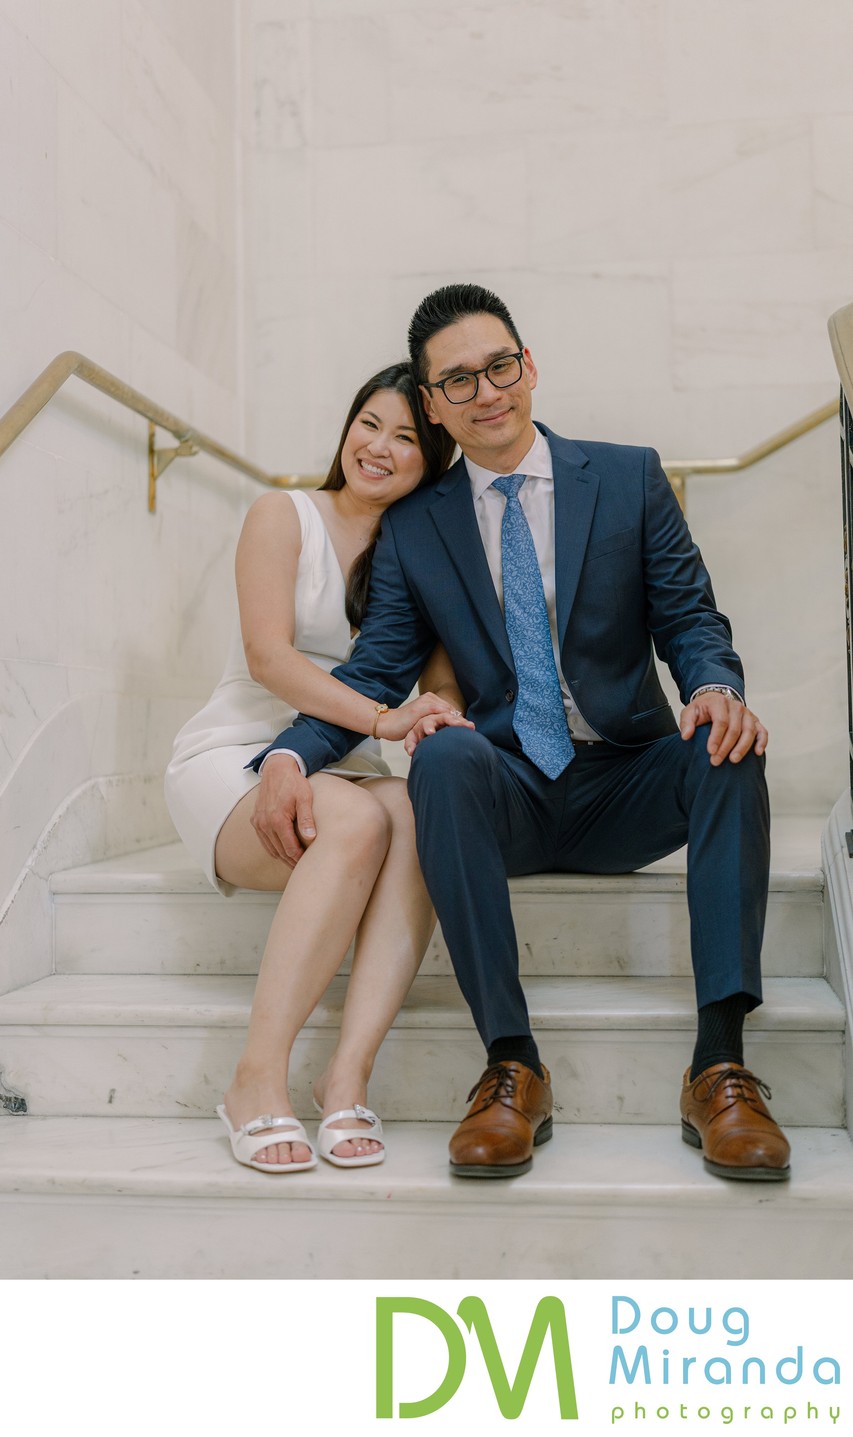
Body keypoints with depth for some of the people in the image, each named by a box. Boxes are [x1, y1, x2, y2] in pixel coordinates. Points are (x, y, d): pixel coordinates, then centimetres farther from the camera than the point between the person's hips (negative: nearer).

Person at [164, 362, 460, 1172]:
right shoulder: (284, 517, 1)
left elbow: (444, 681, 5)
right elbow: (267, 655, -12)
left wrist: (436, 725, -20)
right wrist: (383, 717, -26)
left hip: (341, 772, 4)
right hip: (236, 759, -3)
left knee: (422, 816, -32)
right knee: (356, 820, -36)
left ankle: (348, 1076, -33)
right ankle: (257, 1082, -31)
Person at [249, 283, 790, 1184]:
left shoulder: (630, 479, 7)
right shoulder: (412, 528, 8)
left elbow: (690, 619, 4)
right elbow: (374, 671, 4)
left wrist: (715, 686, -21)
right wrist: (288, 754, -15)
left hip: (625, 788, 1)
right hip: (505, 798, 0)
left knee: (730, 749, -30)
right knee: (444, 751, -34)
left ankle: (720, 1062, -31)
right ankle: (511, 1067, -32)